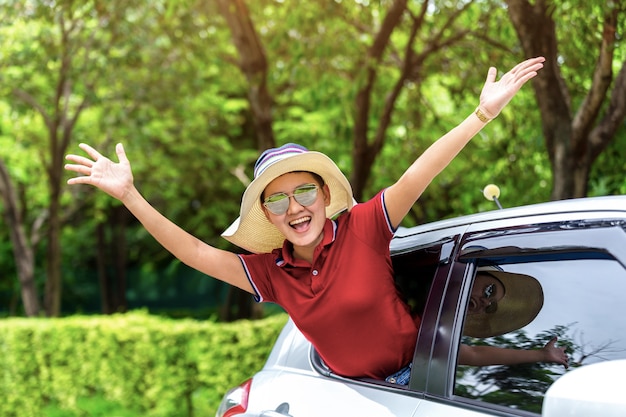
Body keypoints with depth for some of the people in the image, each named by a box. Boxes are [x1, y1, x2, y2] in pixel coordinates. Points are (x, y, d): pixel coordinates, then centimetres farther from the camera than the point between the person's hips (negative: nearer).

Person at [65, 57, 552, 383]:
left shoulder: (362, 228, -13)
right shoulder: (270, 273, -1)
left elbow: (417, 175, -23)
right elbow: (195, 252, -2)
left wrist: (483, 113, -31)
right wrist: (129, 195, -7)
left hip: (418, 371, -4)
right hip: (352, 392, 4)